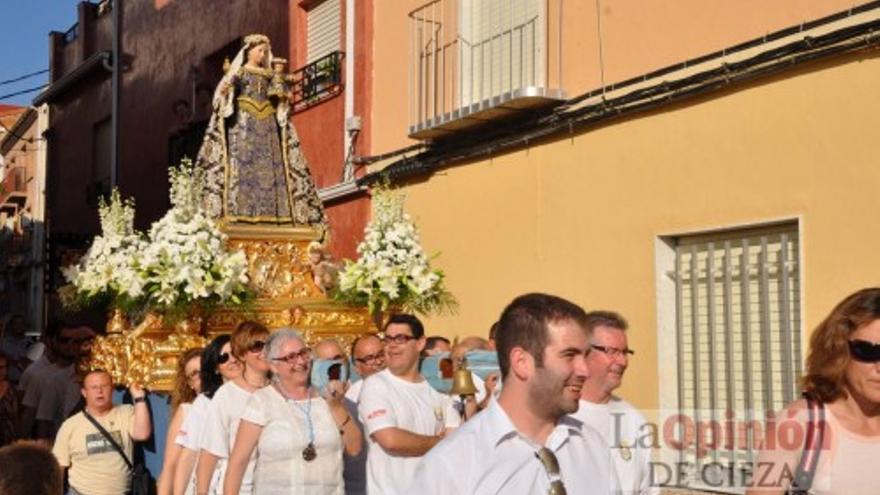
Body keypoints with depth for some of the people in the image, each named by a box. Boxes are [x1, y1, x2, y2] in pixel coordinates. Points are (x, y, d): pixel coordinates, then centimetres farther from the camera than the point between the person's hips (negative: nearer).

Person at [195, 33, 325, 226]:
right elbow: (225, 93, -3)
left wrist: (281, 98, 0)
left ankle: (269, 212, -7)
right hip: (243, 121, -4)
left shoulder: (269, 74, 18)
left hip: (267, 122, 5)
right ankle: (239, 211, -18)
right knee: (242, 162, -14)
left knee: (269, 164, -5)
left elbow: (276, 99, 21)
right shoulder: (238, 72, 6)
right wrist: (227, 89, -25)